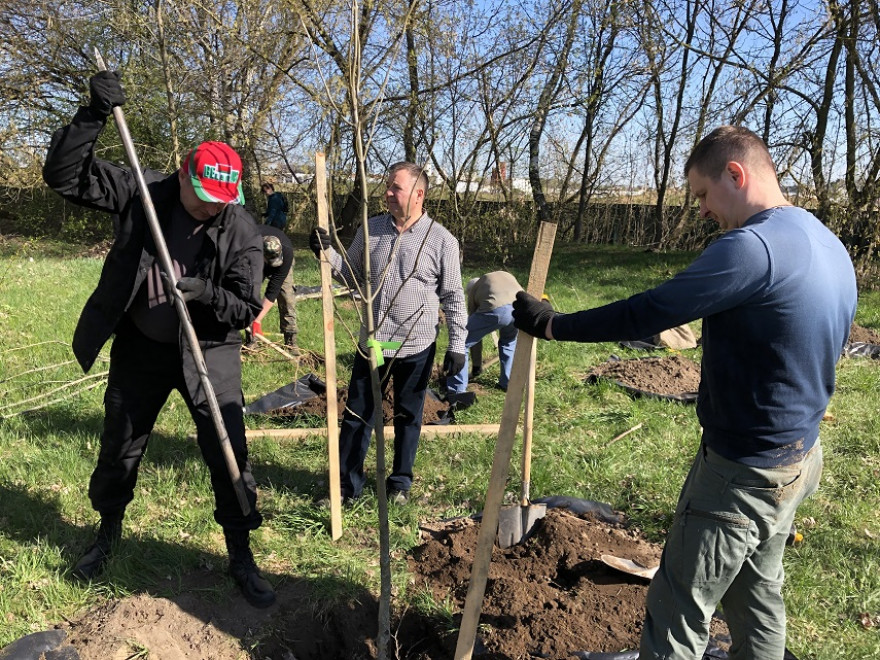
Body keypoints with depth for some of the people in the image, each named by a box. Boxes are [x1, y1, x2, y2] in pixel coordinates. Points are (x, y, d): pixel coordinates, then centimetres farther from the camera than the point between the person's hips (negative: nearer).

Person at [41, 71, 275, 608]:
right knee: (119, 451, 18)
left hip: (209, 353, -2)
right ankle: (108, 534, 46)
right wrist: (96, 115, -24)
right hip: (140, 348, 2)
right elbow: (63, 175, -12)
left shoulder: (242, 230, -15)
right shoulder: (143, 192, -10)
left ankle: (242, 558, 19)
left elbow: (247, 307, -16)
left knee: (229, 455, -1)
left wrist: (206, 293, -36)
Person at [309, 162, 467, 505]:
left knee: (408, 417, 14)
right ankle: (347, 484, 25)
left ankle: (401, 482, 33)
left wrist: (457, 344, -4)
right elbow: (352, 276, 10)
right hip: (372, 343, 3)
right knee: (357, 415, 10)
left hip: (416, 348, -2)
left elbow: (453, 297, -2)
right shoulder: (370, 230, 2)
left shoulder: (442, 240, -7)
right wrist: (326, 253, -7)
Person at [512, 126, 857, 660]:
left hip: (744, 470, -9)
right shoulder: (830, 245, 7)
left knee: (679, 613, 5)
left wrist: (552, 325, -13)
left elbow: (647, 314, -24)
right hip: (802, 455, 9)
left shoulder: (753, 246, -24)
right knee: (758, 591, 25)